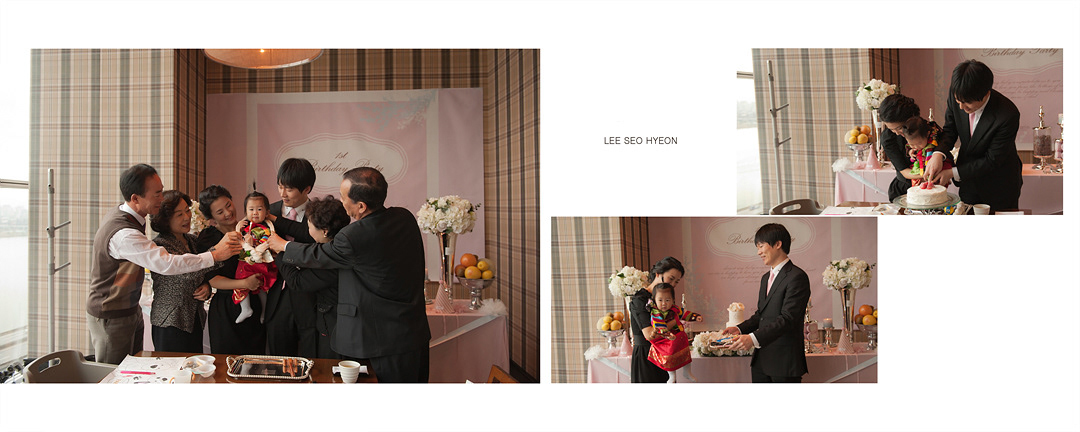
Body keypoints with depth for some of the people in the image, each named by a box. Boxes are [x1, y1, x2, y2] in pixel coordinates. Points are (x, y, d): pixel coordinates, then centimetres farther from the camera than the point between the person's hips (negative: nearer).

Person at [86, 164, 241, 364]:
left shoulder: (119, 213, 1)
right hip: (111, 318, -9)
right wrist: (215, 255, -35)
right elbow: (167, 264, -39)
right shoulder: (123, 234, -32)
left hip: (131, 310, 9)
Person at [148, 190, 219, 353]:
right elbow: (187, 272, -29)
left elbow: (202, 273, 21)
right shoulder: (160, 245, -14)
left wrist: (207, 286, -3)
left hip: (195, 321, 7)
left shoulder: (192, 240, 9)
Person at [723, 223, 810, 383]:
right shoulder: (766, 278, 19)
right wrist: (740, 329, 4)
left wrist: (754, 338, -29)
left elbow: (788, 319, -21)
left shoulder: (797, 277, -12)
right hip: (761, 360, 8)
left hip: (785, 361, -8)